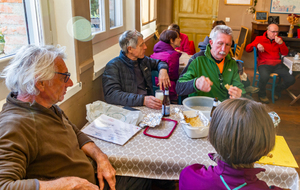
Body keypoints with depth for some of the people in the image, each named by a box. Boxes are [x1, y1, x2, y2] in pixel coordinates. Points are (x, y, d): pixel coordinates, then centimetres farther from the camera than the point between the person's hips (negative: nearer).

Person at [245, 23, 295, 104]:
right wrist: (257, 44, -14)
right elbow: (247, 49, 4)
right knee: (265, 76, -38)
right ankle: (262, 94, -6)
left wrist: (281, 43, -6)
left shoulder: (278, 39, 19)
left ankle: (277, 90, 17)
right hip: (264, 64, -4)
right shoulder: (259, 39, 10)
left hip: (277, 64, 4)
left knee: (291, 79, -15)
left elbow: (285, 53, 11)